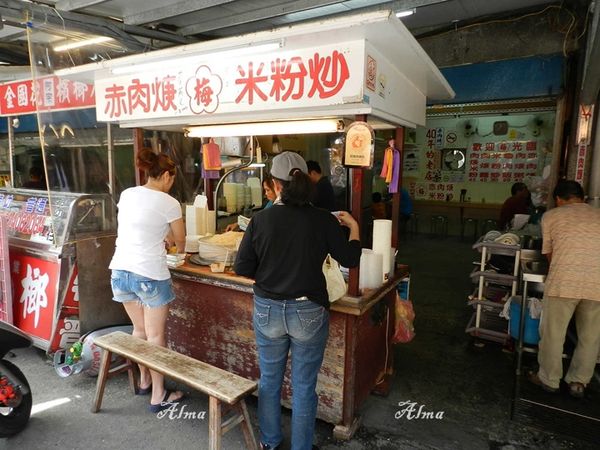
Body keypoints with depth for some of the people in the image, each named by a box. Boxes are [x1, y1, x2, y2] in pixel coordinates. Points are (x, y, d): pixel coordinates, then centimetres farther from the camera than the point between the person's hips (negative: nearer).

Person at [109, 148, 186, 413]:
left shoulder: (127, 194, 6)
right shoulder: (168, 203, -11)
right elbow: (180, 244, 1)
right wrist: (173, 242, 24)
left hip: (121, 270, 7)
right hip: (150, 275, -6)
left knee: (139, 328, 22)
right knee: (155, 335, 8)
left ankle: (144, 380, 39)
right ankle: (158, 396, 19)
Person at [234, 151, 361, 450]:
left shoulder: (261, 220, -10)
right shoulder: (323, 220, -12)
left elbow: (242, 268, -5)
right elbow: (351, 259, -2)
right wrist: (353, 227, 12)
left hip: (267, 311, 2)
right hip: (308, 312, -1)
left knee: (269, 380, 22)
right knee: (304, 387, 15)